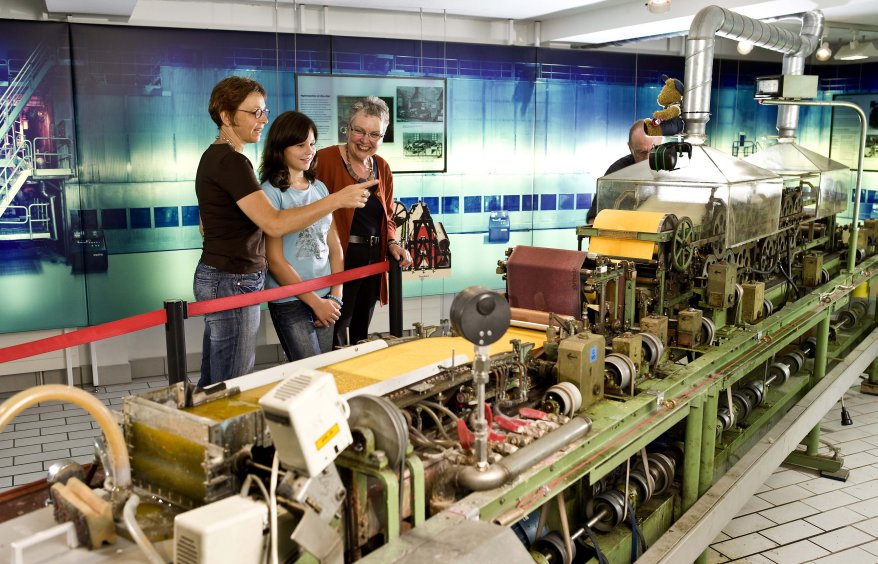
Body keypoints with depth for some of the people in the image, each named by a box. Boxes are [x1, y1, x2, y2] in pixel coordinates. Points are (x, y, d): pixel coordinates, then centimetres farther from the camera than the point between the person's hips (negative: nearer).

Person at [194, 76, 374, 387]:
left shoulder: (214, 156, 14)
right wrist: (336, 199, -24)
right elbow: (274, 223, -27)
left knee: (212, 383, 17)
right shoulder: (231, 161, -18)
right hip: (233, 283, -10)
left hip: (213, 276, 10)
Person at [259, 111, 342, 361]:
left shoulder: (320, 188, 10)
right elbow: (275, 260, -12)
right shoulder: (271, 192, -8)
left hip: (326, 300, 6)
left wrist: (335, 296, 0)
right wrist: (315, 302, -10)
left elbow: (334, 246, 11)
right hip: (290, 303, -5)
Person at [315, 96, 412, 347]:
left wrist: (392, 243, 2)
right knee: (335, 333, -1)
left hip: (373, 260, 7)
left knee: (361, 332, 18)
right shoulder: (326, 159, -10)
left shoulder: (382, 168, 11)